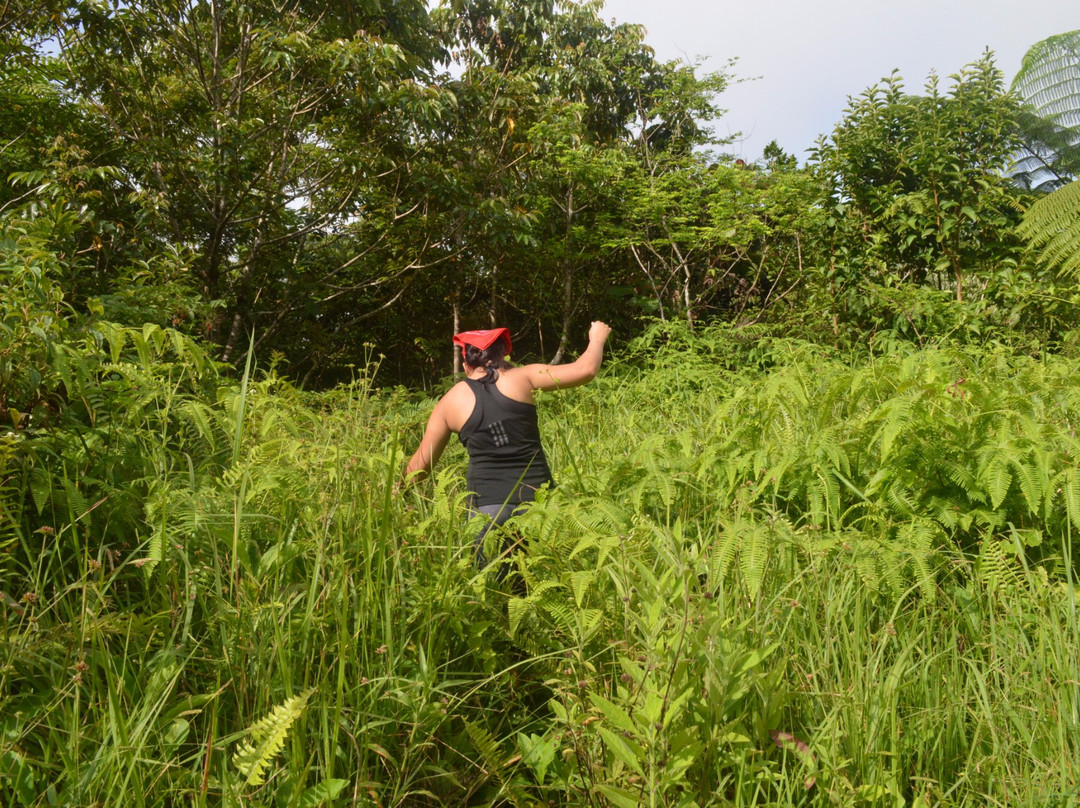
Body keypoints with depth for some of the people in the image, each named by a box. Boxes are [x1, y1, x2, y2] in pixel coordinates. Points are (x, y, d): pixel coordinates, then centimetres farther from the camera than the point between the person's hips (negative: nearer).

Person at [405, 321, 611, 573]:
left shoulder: (450, 402, 7)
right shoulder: (521, 377, 3)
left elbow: (421, 464, 12)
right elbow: (585, 369, 4)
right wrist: (597, 338, 25)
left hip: (487, 506, 0)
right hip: (537, 497, 0)